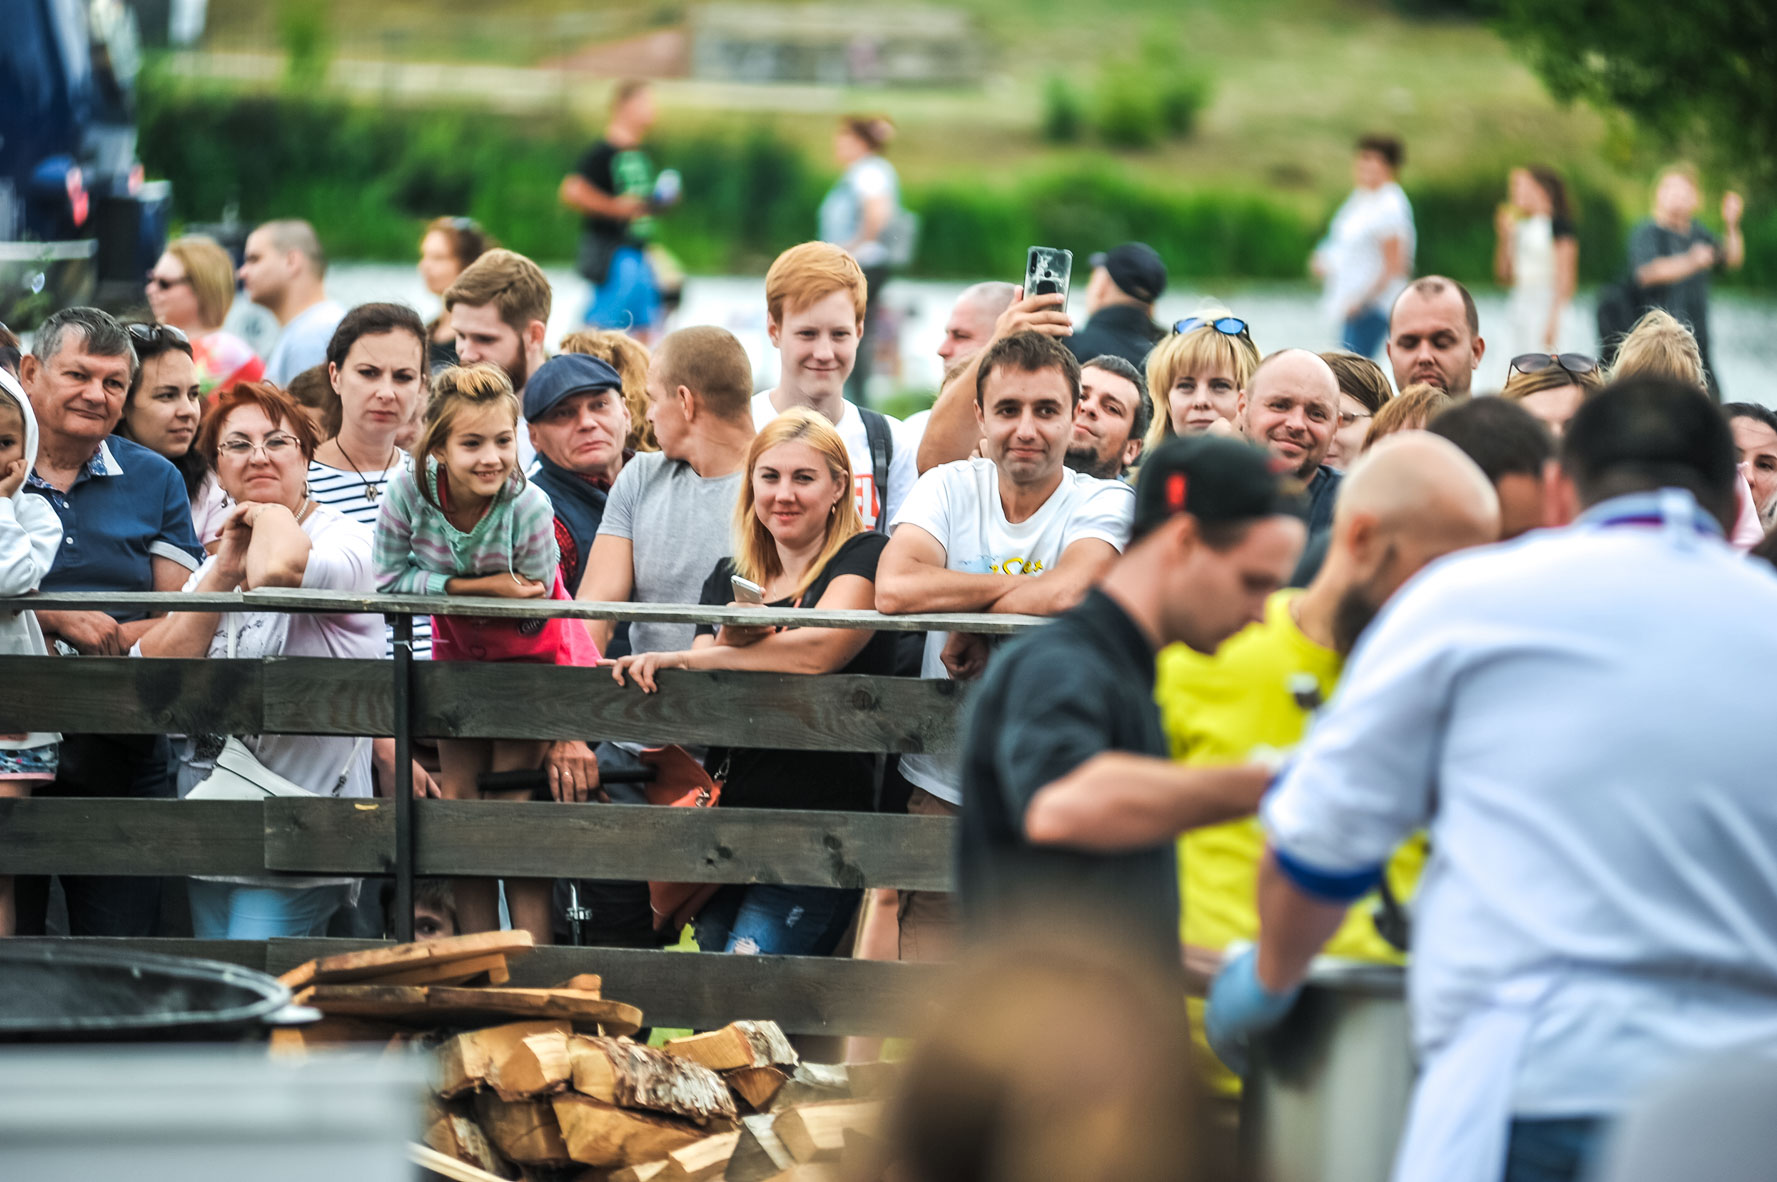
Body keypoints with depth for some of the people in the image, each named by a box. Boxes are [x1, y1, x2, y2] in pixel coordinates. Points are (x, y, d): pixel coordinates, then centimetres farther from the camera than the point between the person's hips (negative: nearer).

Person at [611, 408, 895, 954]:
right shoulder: (729, 578, 17)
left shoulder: (865, 556, -1)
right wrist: (731, 640, -14)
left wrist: (681, 659, -8)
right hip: (726, 818, 6)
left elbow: (817, 651, -17)